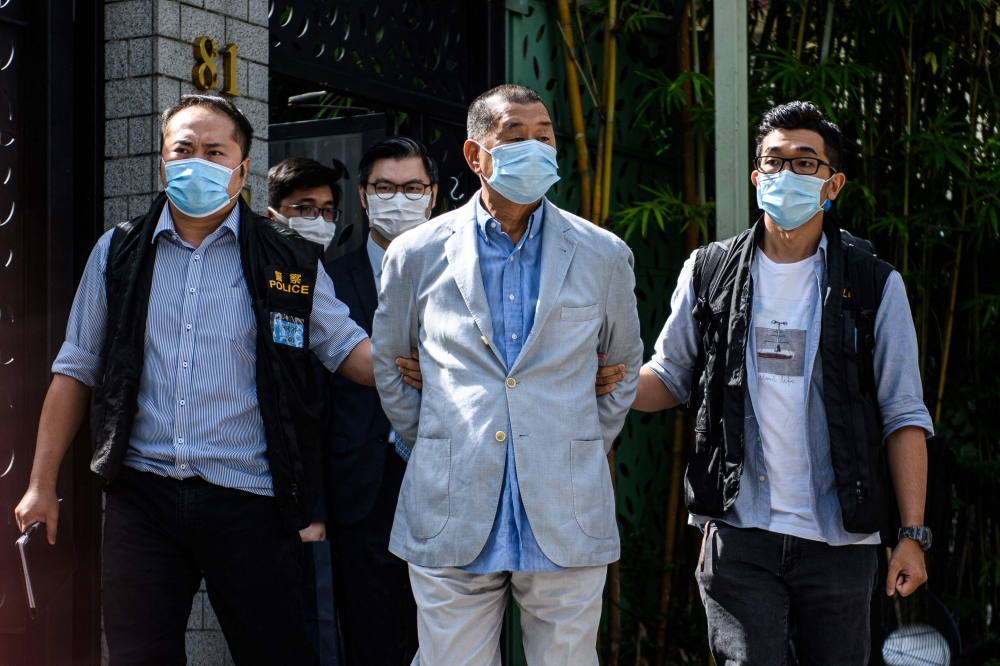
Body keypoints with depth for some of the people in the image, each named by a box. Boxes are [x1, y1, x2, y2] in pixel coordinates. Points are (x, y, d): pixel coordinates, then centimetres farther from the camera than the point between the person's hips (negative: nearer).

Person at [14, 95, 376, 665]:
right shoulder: (119, 253, 10)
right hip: (142, 495, 2)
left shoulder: (289, 261, 5)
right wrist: (43, 483, 10)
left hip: (247, 500, -1)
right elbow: (77, 369, 13)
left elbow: (348, 346, 4)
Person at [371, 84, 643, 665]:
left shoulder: (603, 256, 5)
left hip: (567, 526, 0)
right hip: (451, 526, 0)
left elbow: (624, 366, 18)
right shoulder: (418, 254, 4)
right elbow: (389, 366, 16)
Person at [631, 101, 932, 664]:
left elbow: (904, 417, 2)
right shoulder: (710, 273, 6)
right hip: (739, 534, 0)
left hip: (839, 539, 0)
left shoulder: (874, 285, 2)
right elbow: (669, 379, 13)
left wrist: (913, 535, -4)